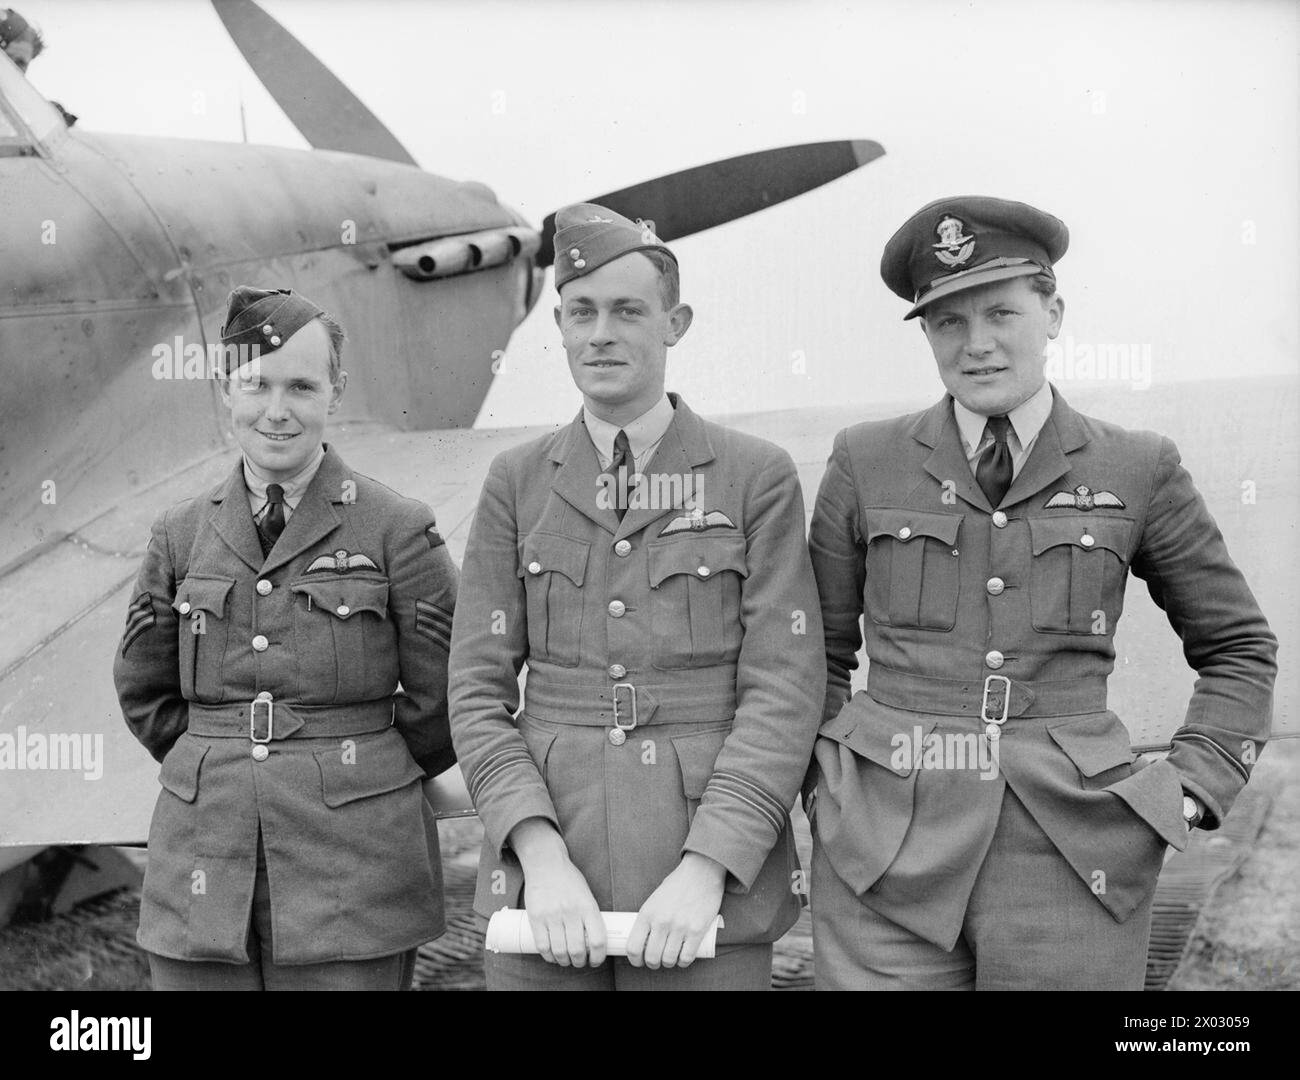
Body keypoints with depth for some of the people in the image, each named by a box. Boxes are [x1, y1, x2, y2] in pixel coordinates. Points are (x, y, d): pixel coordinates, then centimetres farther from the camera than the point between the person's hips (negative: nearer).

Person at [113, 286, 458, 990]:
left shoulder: (400, 529, -4)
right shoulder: (181, 534, 6)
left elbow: (440, 700, 1)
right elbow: (143, 690, 17)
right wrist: (218, 771, 14)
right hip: (204, 869, 3)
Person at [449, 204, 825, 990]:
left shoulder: (759, 477, -1)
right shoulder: (516, 483, 5)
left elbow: (784, 691, -5)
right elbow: (478, 689, 2)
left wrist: (705, 867, -14)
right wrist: (542, 858, -10)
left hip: (713, 890, -1)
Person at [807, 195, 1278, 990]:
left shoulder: (1138, 471, 3)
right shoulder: (866, 464, 3)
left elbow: (1239, 647, 13)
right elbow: (817, 652, 12)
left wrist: (1190, 789, 2)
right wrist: (826, 790, 3)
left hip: (1074, 863, 0)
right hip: (888, 860, 0)